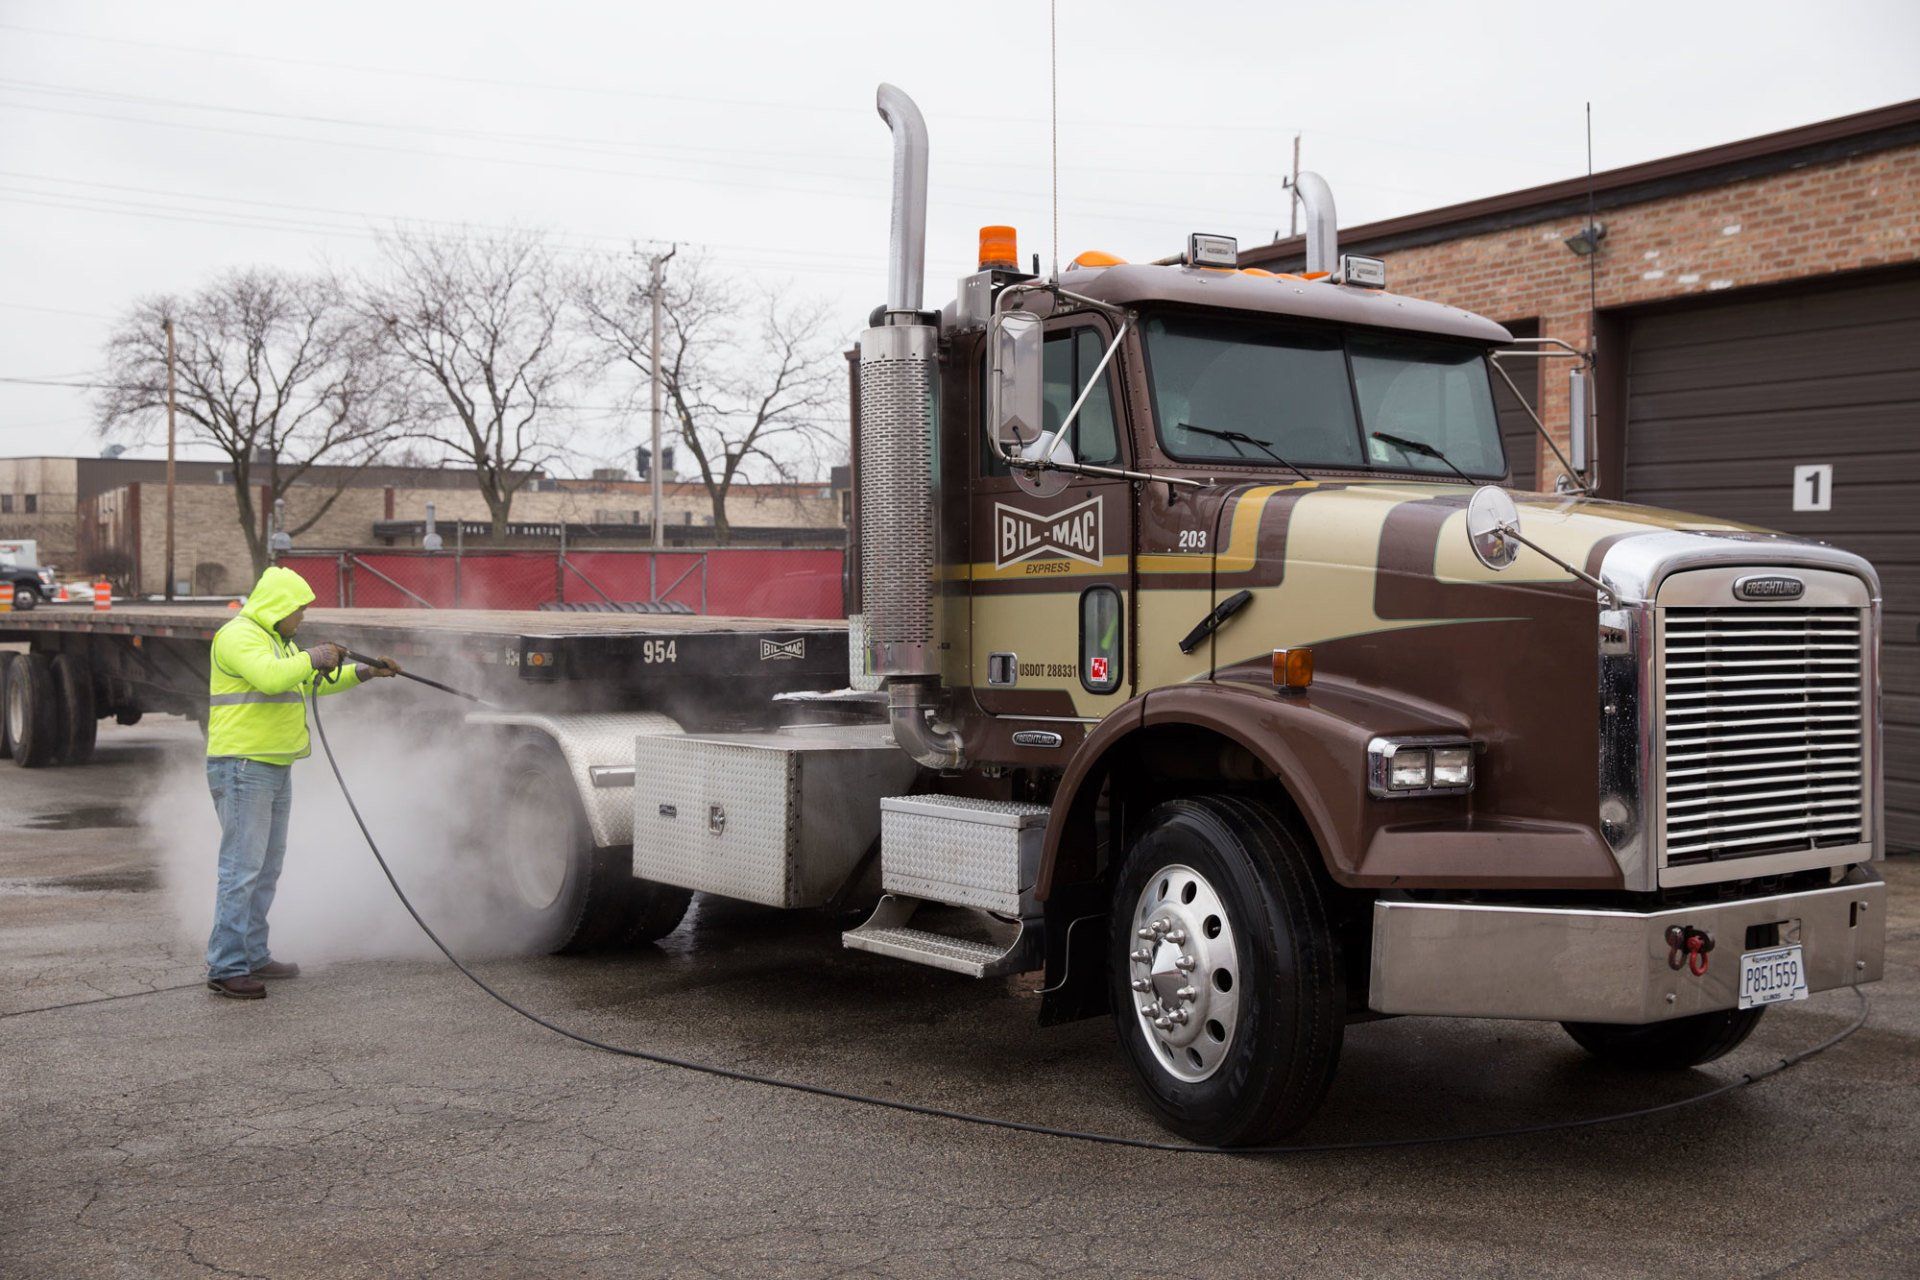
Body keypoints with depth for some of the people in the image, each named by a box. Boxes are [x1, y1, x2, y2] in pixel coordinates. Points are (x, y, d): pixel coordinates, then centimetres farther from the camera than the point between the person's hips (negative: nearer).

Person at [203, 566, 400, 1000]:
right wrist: (312, 658, -15)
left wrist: (363, 671, 20)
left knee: (268, 867, 14)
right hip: (242, 768, -10)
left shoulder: (278, 641, 20)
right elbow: (271, 677, -28)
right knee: (241, 869, -12)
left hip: (275, 769, 11)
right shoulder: (239, 636, -12)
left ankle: (253, 956, 22)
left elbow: (315, 684, 29)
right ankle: (225, 968, -9)